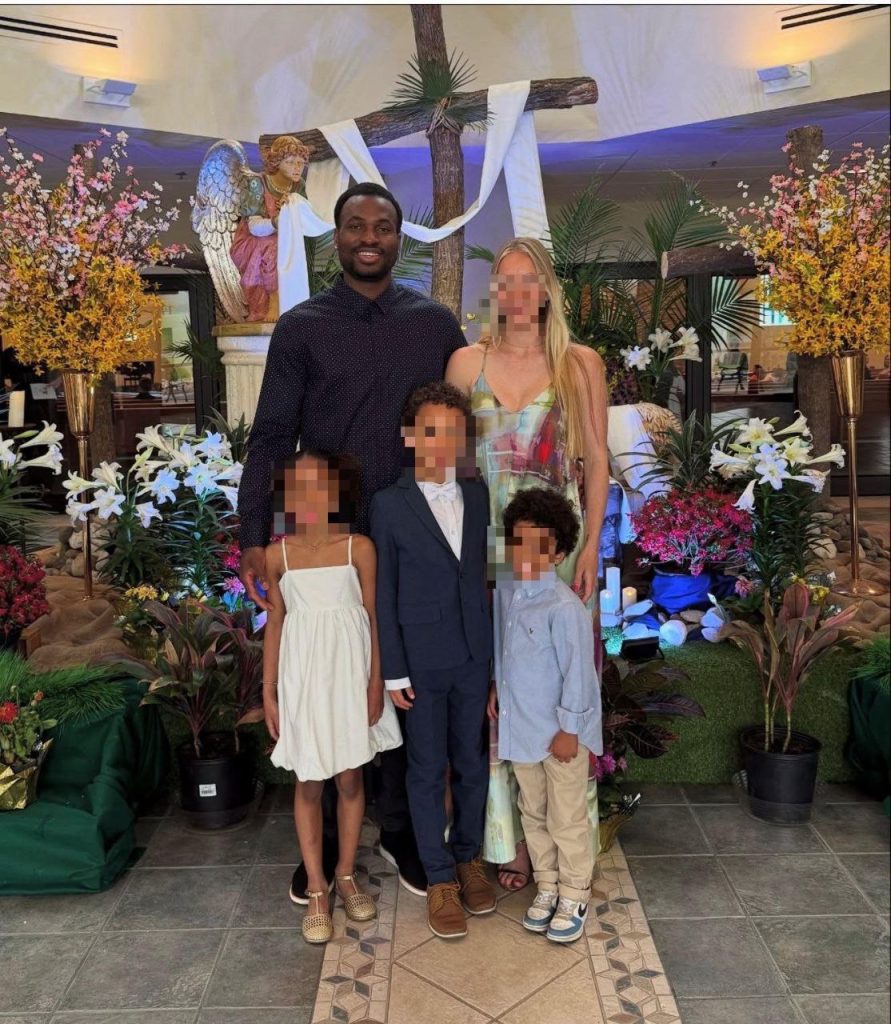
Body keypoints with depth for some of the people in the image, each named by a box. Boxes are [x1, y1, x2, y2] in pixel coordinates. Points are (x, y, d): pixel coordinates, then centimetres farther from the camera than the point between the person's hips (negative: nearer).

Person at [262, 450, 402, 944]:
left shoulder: (359, 548, -5)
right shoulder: (277, 554, -1)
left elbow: (373, 619, -2)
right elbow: (275, 624, 4)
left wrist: (375, 683, -6)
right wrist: (268, 693, 3)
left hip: (349, 672, -1)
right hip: (302, 676, 1)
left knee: (350, 778, 11)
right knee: (308, 784, 9)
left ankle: (346, 874, 31)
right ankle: (316, 888, 23)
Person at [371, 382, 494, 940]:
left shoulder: (478, 493, 1)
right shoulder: (389, 504, -9)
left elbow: (485, 571, 6)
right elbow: (384, 593, -7)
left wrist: (496, 646, 5)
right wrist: (393, 671, -8)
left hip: (475, 655, 3)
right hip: (421, 659, -3)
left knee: (473, 762, 16)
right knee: (428, 769, 10)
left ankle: (469, 856, 37)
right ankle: (439, 877, 27)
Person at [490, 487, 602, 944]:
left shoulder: (565, 607, -23)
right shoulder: (509, 596, 0)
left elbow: (577, 671, -20)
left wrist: (568, 729, -17)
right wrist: (499, 686, 10)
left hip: (560, 732, -7)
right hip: (521, 728, 7)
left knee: (566, 821, 10)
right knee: (533, 814, 21)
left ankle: (574, 896, 29)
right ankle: (547, 886, 38)